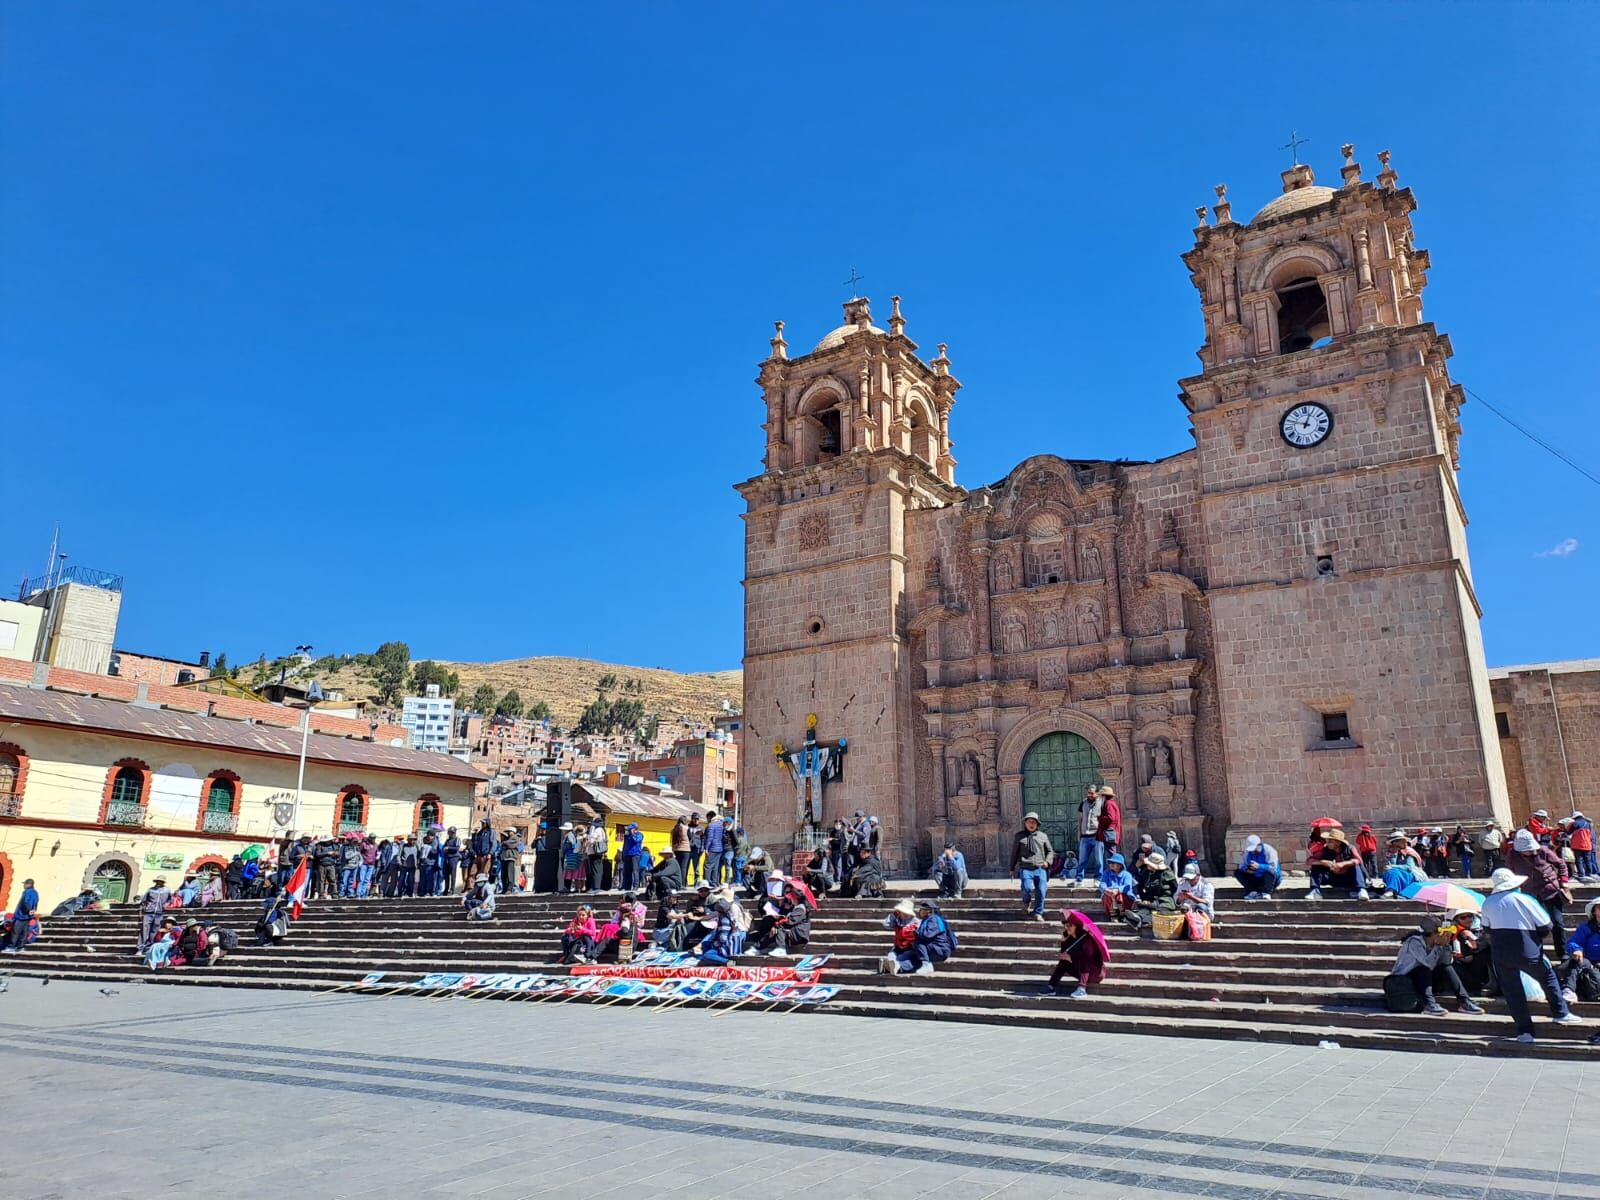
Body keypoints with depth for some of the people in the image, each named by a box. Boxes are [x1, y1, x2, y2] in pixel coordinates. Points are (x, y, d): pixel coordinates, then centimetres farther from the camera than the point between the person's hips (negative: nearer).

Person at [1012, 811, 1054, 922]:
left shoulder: (1043, 836, 13)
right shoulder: (1020, 836, 10)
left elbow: (1050, 851, 19)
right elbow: (1014, 853, 14)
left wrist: (1047, 861, 0)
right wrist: (1012, 868, 13)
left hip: (1040, 868, 2)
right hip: (1025, 868, -1)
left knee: (1041, 891, -5)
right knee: (1027, 888, -20)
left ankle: (1038, 913, 12)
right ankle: (1026, 902, 13)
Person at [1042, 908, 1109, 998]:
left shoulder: (1086, 938, -23)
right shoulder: (1069, 939, -1)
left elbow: (1087, 959, -32)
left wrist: (1070, 957, -32)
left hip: (1096, 972, -7)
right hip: (1081, 971, 7)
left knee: (1082, 958, -31)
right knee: (1064, 961, -11)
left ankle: (1082, 989, -39)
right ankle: (1051, 987, -18)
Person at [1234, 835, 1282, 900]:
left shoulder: (1269, 851, -18)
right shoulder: (1248, 852, -2)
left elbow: (1273, 868, -29)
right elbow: (1242, 865, -2)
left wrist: (1259, 866, -42)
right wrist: (1246, 869, -26)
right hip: (1256, 879, 5)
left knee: (1269, 871, -37)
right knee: (1237, 872, -13)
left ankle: (1266, 893, -45)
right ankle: (1253, 891, -26)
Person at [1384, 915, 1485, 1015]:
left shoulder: (1436, 944, 1)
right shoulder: (1414, 942, -22)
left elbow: (1447, 963, -9)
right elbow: (1428, 963, -33)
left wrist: (1446, 945, -15)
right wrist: (1438, 946, -29)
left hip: (1422, 982, 7)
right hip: (1401, 984, -7)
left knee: (1445, 968, -8)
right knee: (1424, 969, -30)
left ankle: (1464, 1002, -13)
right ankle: (1428, 1004, -34)